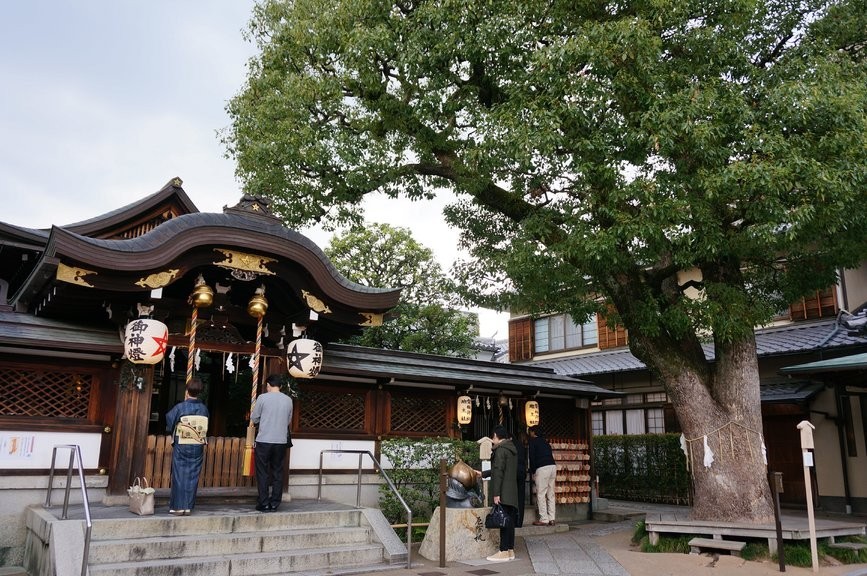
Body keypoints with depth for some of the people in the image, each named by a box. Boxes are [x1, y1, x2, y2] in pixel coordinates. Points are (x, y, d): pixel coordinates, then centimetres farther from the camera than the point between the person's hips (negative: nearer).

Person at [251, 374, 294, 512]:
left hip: (264, 441, -3)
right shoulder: (288, 400, 4)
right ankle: (275, 504, 12)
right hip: (281, 441, 3)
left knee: (263, 473, 6)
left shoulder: (262, 398, -5)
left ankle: (264, 504, 7)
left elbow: (254, 419, 2)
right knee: (278, 473, 10)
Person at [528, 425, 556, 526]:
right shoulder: (545, 441, 24)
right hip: (552, 466, 7)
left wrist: (532, 472, 3)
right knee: (551, 494, 9)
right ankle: (551, 519, 9)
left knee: (541, 494, -3)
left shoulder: (533, 441, 4)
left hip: (542, 468, -7)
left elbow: (532, 457, -3)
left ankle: (544, 519, -5)